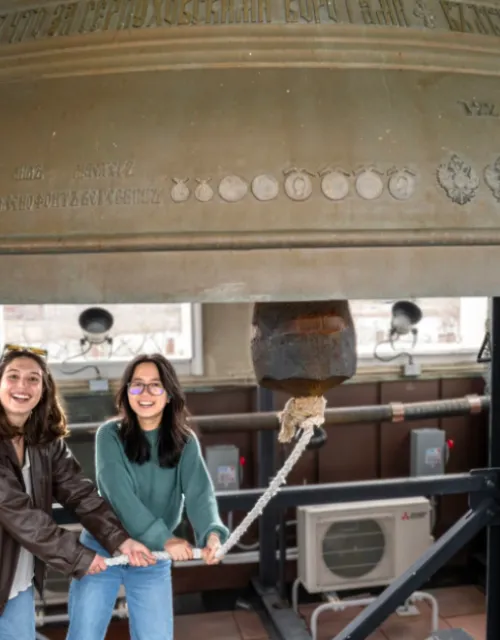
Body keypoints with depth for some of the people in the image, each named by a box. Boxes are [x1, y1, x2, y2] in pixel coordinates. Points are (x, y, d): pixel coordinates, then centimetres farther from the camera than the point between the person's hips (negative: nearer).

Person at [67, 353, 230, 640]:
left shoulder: (185, 441, -6)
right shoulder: (110, 435, -11)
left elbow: (200, 492, -18)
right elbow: (119, 493, -22)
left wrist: (212, 533, -39)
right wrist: (165, 538, -31)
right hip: (102, 551, -1)